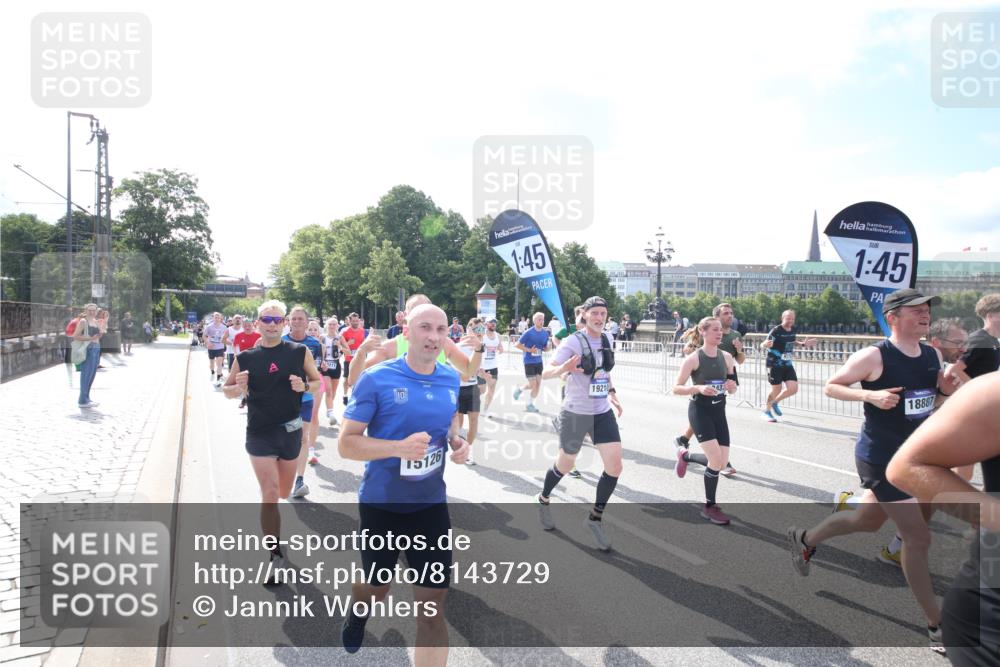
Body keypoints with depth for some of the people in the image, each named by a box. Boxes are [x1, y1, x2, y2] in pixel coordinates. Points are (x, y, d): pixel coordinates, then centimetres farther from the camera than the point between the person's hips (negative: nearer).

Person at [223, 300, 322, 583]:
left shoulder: (300, 352, -4)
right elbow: (227, 390, 7)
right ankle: (275, 556, 3)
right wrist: (239, 388, -16)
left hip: (291, 431, 2)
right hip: (260, 434, -1)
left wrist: (305, 386, -19)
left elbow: (319, 383, 4)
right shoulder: (245, 357, -3)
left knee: (283, 493, 17)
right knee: (270, 494, -8)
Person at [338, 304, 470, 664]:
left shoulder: (450, 380, -1)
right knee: (376, 587, 22)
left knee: (432, 605, 3)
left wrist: (456, 443, -6)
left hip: (431, 504, 3)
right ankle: (358, 614, 59)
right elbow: (346, 443, -15)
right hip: (381, 503, -2)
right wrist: (400, 447, -30)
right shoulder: (376, 378, -16)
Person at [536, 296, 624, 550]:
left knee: (615, 467, -3)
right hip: (575, 413, -5)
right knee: (565, 465, 11)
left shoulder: (606, 340, 5)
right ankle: (543, 500, 41)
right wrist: (563, 368, -40)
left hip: (603, 412, 5)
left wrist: (612, 392, 13)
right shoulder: (573, 341, -14)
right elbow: (545, 372, -20)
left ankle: (595, 518, 15)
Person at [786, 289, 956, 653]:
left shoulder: (933, 355, 3)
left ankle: (804, 539, 46)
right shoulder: (874, 356, -17)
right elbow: (831, 386, -10)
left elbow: (949, 390, 17)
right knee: (919, 537, -4)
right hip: (881, 460, -8)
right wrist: (870, 395, -26)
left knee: (868, 520, 22)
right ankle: (937, 628, 13)